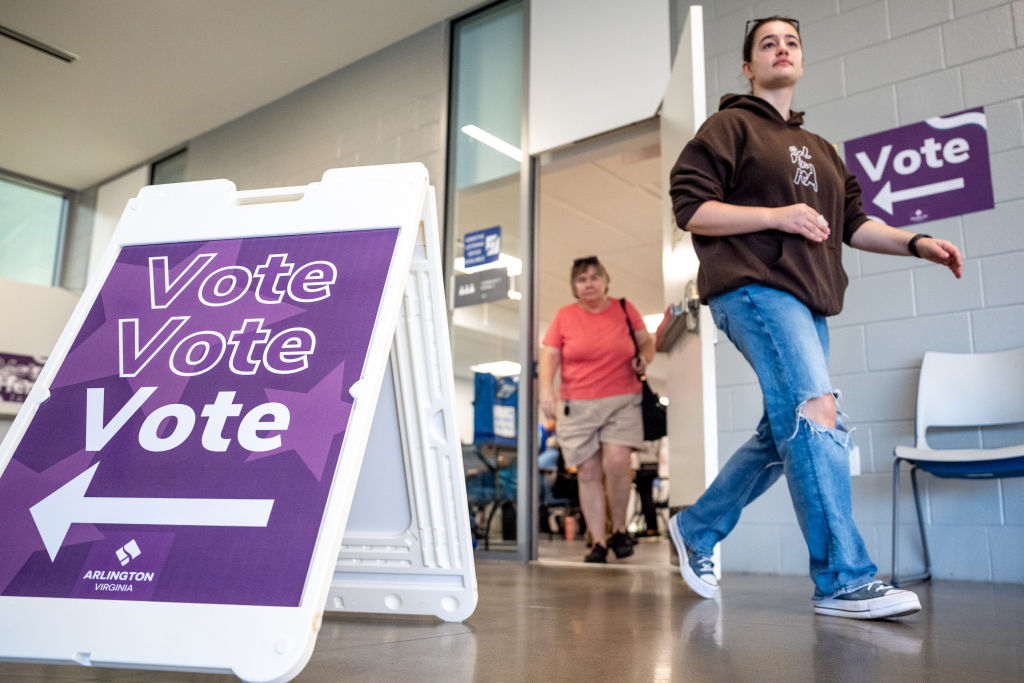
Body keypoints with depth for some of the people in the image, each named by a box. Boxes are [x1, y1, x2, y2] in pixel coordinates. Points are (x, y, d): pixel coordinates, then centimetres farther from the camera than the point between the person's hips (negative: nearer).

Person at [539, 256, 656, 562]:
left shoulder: (625, 309, 7)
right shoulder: (564, 316, 6)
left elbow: (647, 342, 17)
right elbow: (549, 355, 4)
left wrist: (644, 359, -5)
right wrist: (546, 389, -11)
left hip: (622, 401, -1)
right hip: (578, 405, 1)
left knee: (616, 461, -17)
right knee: (588, 473, -1)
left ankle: (619, 530, 6)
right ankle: (599, 542, 7)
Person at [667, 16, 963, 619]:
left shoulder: (820, 149, 28)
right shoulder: (732, 126, 6)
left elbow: (853, 223, 22)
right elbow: (690, 209, -5)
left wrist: (915, 242, 6)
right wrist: (777, 215, -13)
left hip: (806, 302, 8)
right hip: (754, 288, -8)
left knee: (786, 435, 8)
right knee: (816, 412, -21)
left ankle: (698, 528, 24)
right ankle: (843, 579, -18)